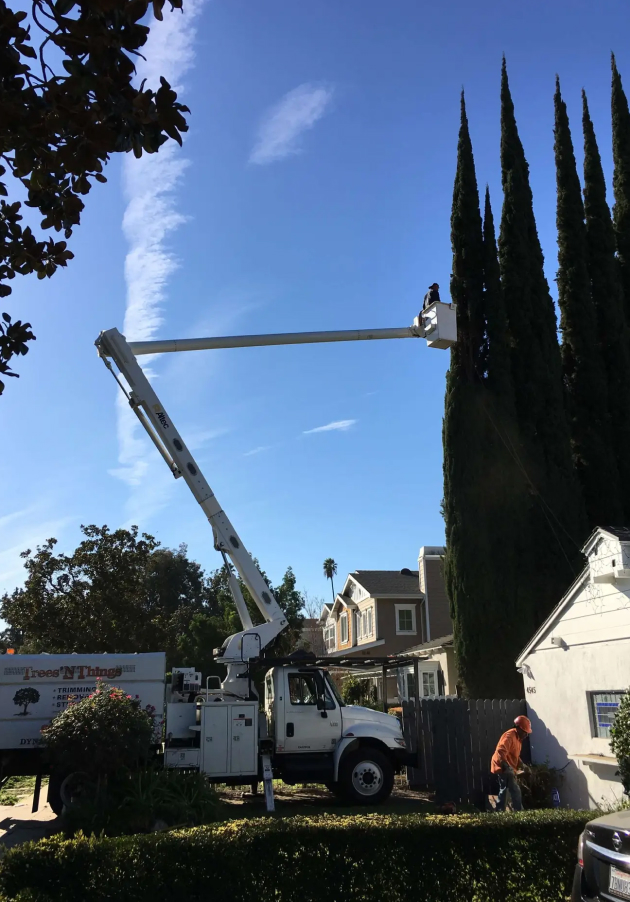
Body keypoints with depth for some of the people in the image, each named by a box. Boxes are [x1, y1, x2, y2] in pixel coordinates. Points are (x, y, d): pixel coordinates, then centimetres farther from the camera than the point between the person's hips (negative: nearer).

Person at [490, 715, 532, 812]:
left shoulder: (518, 738, 14)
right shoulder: (509, 736, -20)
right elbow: (501, 751, -33)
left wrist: (521, 764, 10)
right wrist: (506, 765, -42)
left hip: (508, 768, 11)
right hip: (503, 767, -11)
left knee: (504, 789, 15)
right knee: (515, 790, -12)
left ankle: (499, 811, 21)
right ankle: (518, 811, -12)